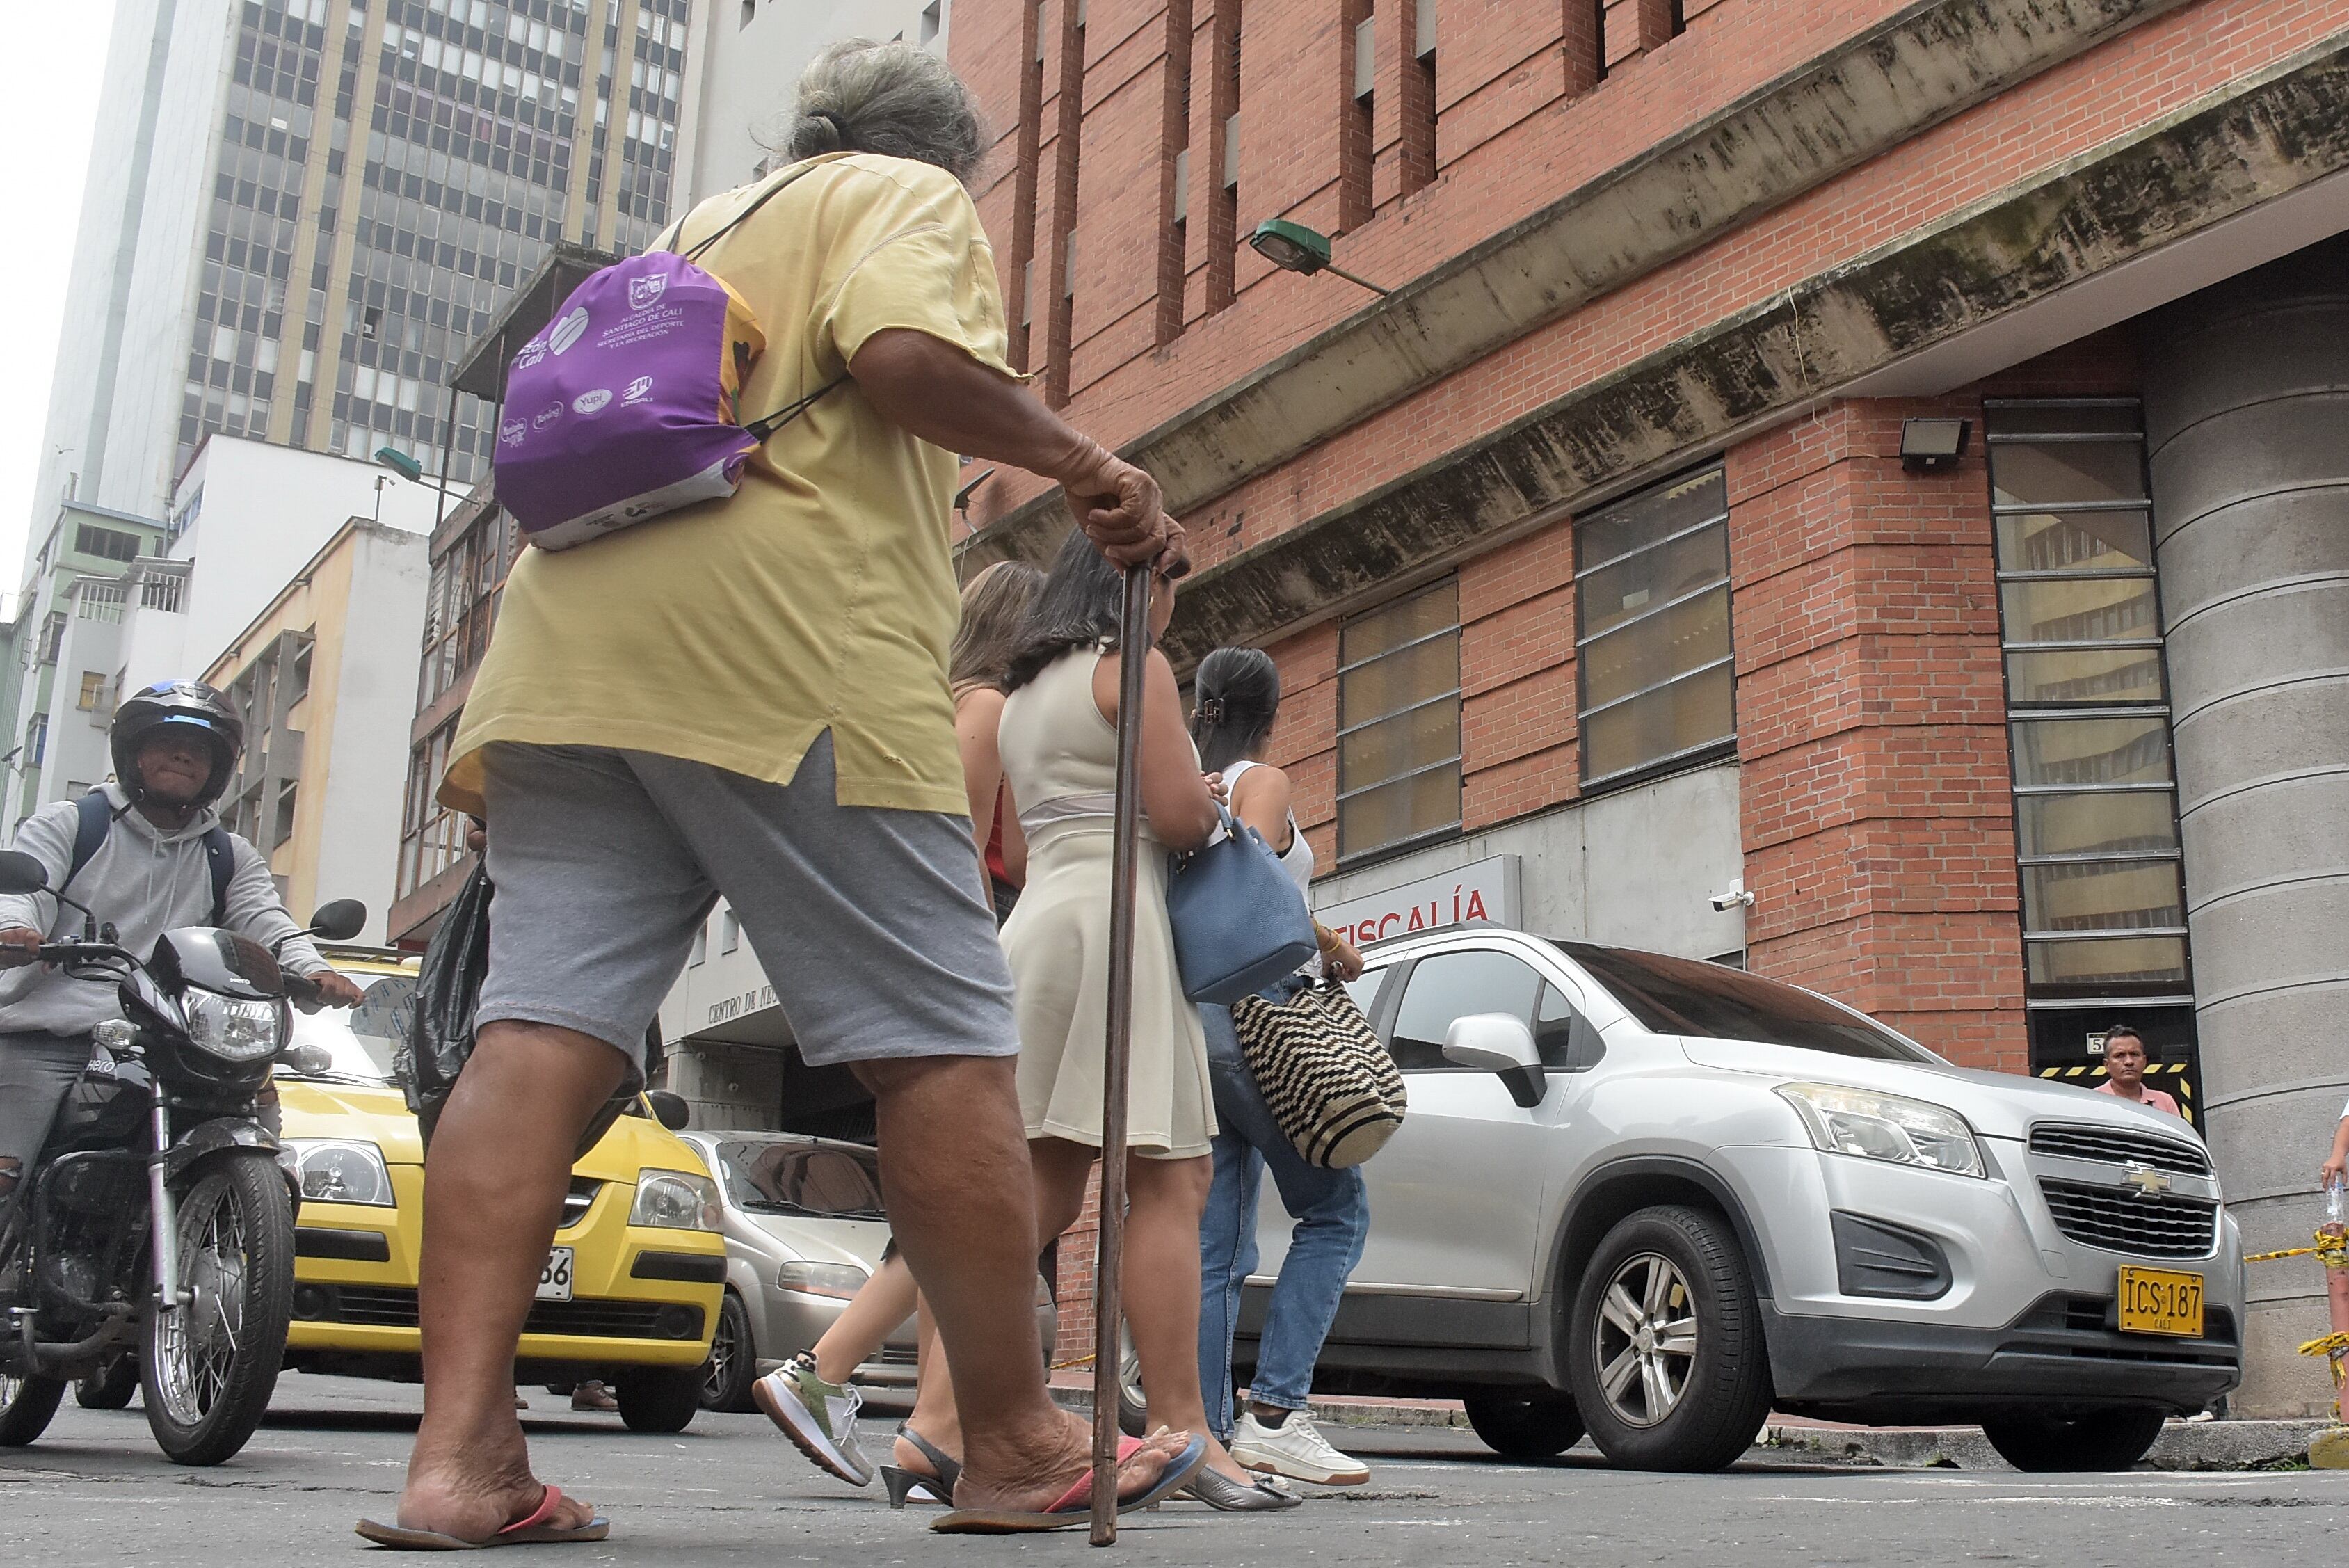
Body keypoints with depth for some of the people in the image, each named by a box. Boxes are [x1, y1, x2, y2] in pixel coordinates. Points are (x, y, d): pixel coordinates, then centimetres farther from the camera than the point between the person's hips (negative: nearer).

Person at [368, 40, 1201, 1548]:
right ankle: (1015, 1447, 3)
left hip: (570, 636, 8)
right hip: (783, 645, -7)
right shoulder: (915, 199, 12)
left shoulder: (706, 220, 35)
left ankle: (461, 1452, -11)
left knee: (542, 1031, -3)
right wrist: (1087, 463, 0)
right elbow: (904, 352, -10)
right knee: (941, 1040, -2)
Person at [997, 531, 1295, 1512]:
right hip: (1113, 917, -9)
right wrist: (1211, 803, 9)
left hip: (1034, 924, 9)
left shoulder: (1021, 690, 22)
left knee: (1041, 1189, 5)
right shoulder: (1133, 668, -3)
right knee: (1166, 1183, -10)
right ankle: (1181, 1437, -14)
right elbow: (1178, 815, -12)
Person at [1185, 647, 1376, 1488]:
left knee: (1214, 1246, 5)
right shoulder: (1261, 783, -2)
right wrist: (1331, 942, -7)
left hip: (1187, 1011, 8)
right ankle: (1274, 1411, -12)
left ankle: (1207, 1432, 0)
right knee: (1334, 1209, -2)